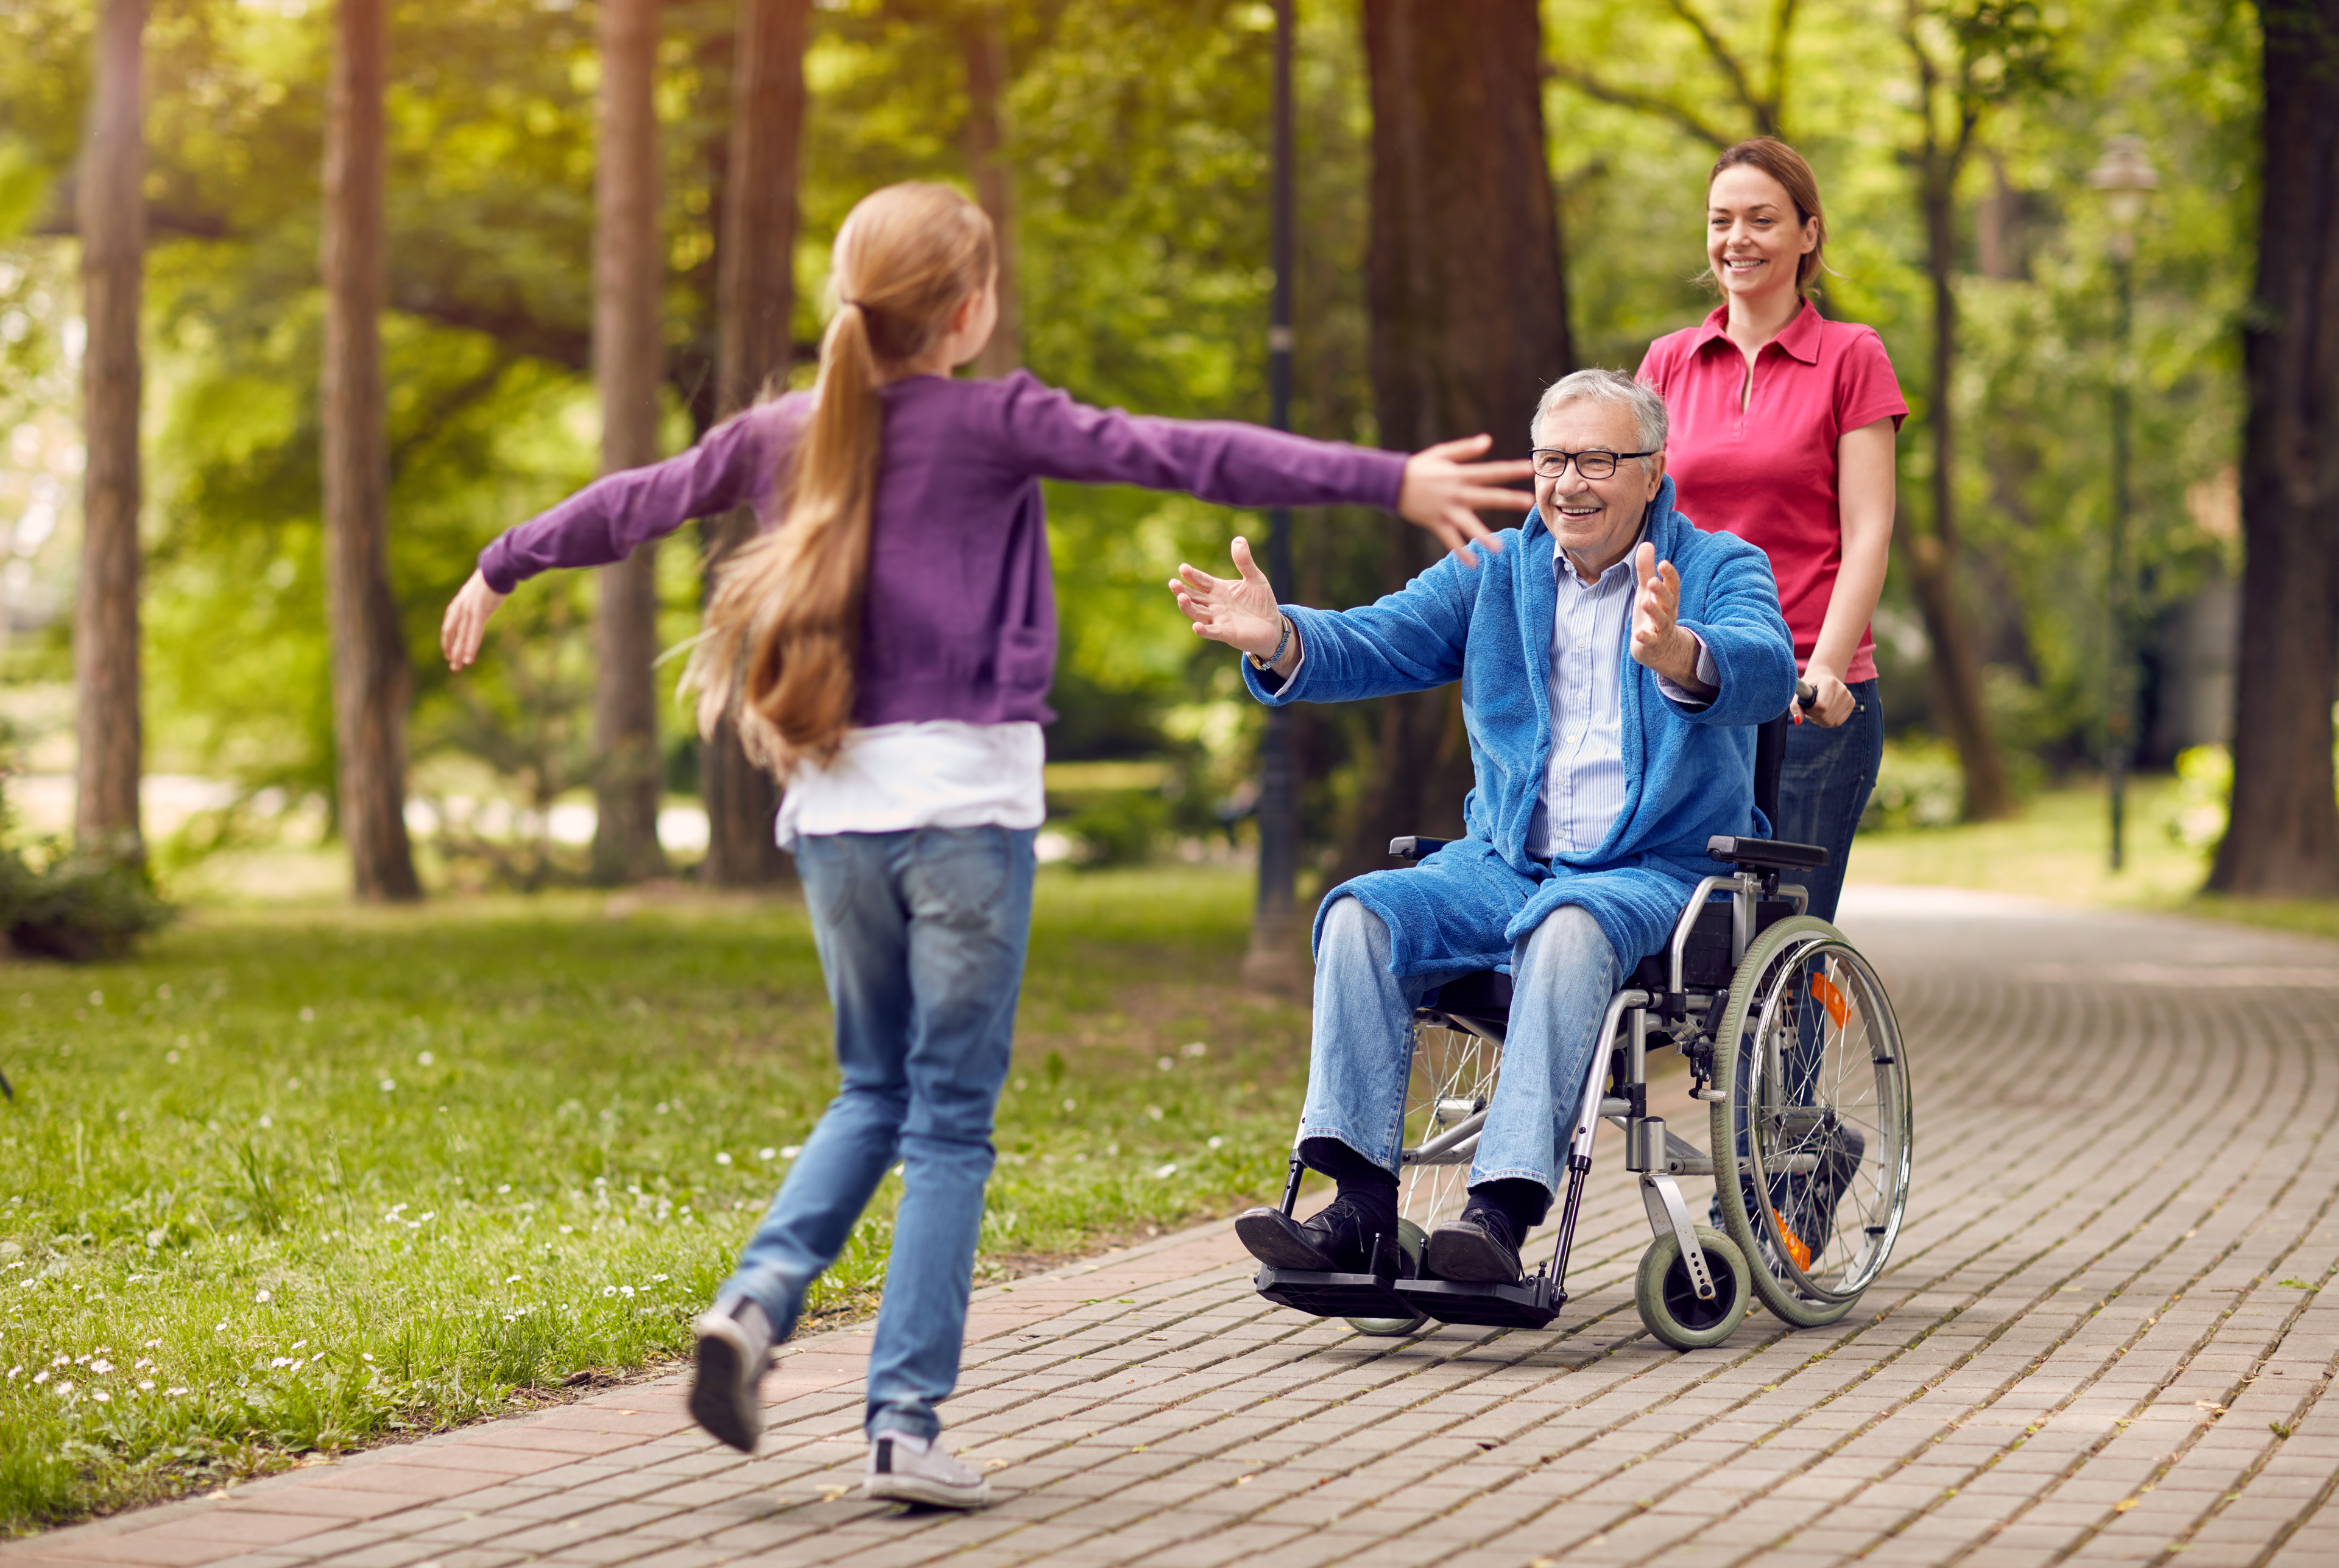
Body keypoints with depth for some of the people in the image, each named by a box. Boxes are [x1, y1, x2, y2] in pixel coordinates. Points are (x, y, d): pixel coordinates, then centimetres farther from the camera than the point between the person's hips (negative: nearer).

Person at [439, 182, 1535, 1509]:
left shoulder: (783, 437, 9)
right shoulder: (994, 424, -6)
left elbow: (635, 504, 24)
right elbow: (1181, 456, -14)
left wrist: (503, 569, 41)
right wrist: (1388, 481, -17)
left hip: (832, 807, 5)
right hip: (965, 802, -5)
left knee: (877, 1089, 20)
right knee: (951, 1115, 2)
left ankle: (761, 1295, -3)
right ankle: (907, 1423, -2)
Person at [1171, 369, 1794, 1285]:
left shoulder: (1721, 568, 1)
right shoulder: (1495, 572, 14)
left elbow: (1766, 673, -21)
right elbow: (1376, 644, 0)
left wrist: (1676, 657, -45)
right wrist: (1278, 639, -23)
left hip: (1658, 874, -4)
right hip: (1504, 865, 4)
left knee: (1570, 928, -37)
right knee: (1359, 915, -22)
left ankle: (1503, 1209, -43)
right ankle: (1362, 1207, -27)